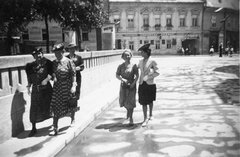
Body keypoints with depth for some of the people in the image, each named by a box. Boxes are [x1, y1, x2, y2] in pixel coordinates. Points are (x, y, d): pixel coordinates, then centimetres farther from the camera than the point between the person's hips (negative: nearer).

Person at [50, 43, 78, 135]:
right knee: (55, 107, -1)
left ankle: (72, 119, 42)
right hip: (57, 86, 3)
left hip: (67, 86, -3)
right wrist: (54, 76, -12)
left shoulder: (69, 62, -8)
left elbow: (73, 74, -11)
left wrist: (73, 85, -19)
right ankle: (55, 129, 6)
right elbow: (52, 72, 11)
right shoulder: (54, 63, 5)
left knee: (70, 105, 13)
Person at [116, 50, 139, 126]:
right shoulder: (121, 66, 1)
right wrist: (122, 79, -19)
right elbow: (117, 75, -2)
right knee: (123, 101, 8)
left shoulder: (133, 65, -5)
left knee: (130, 102, -3)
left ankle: (130, 118, 11)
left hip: (131, 85, -2)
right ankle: (128, 110, 41)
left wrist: (134, 83, -20)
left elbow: (137, 75, -7)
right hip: (123, 85, 2)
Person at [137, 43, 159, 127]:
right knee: (143, 102, 0)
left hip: (150, 84, -3)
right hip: (142, 84, 3)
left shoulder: (152, 61, -9)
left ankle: (150, 114, 36)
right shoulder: (140, 61, 6)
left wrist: (148, 77, -18)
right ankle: (145, 119, 7)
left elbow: (157, 72, -10)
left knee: (150, 101, 15)